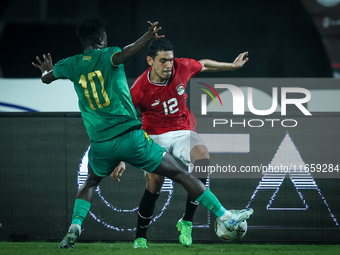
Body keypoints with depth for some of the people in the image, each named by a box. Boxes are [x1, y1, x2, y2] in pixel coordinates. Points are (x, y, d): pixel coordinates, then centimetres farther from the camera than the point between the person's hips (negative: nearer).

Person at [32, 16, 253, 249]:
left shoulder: (72, 64, 8)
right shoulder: (107, 55, -2)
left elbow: (46, 79, 24)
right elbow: (122, 56, -26)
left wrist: (47, 70, 46)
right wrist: (148, 38, -34)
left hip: (101, 145, 4)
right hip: (131, 137, -3)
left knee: (90, 184, 31)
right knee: (182, 175, 2)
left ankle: (74, 227, 8)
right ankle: (226, 217, 1)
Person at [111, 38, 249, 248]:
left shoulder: (182, 67, -9)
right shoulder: (140, 89, -16)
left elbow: (205, 65, 16)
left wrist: (233, 65, 27)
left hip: (183, 132, 2)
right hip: (155, 137, -2)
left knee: (202, 156, -30)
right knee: (154, 183, -21)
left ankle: (187, 221, -22)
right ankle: (140, 237, 1)